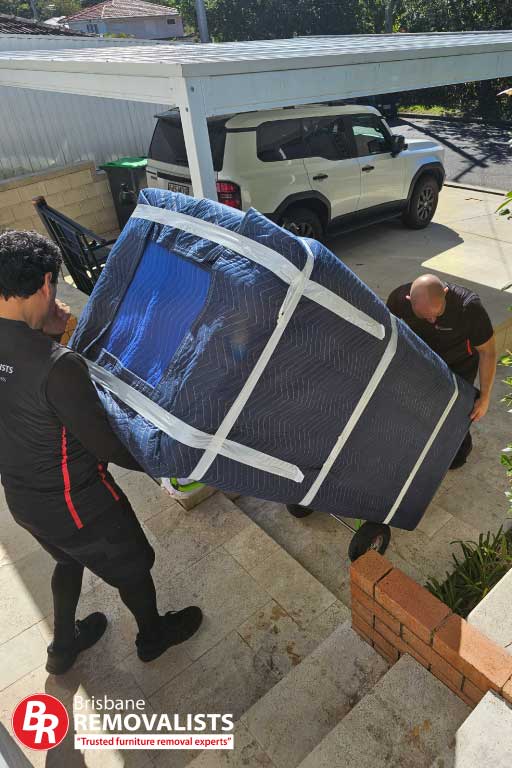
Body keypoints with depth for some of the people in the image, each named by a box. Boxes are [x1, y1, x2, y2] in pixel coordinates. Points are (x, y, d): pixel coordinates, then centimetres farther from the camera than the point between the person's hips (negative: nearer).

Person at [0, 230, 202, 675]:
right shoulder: (58, 366, -33)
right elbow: (107, 445, -24)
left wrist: (48, 335, -2)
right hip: (76, 504, -7)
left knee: (70, 560, 34)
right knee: (132, 564, 21)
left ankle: (64, 646, 55)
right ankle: (153, 636, 49)